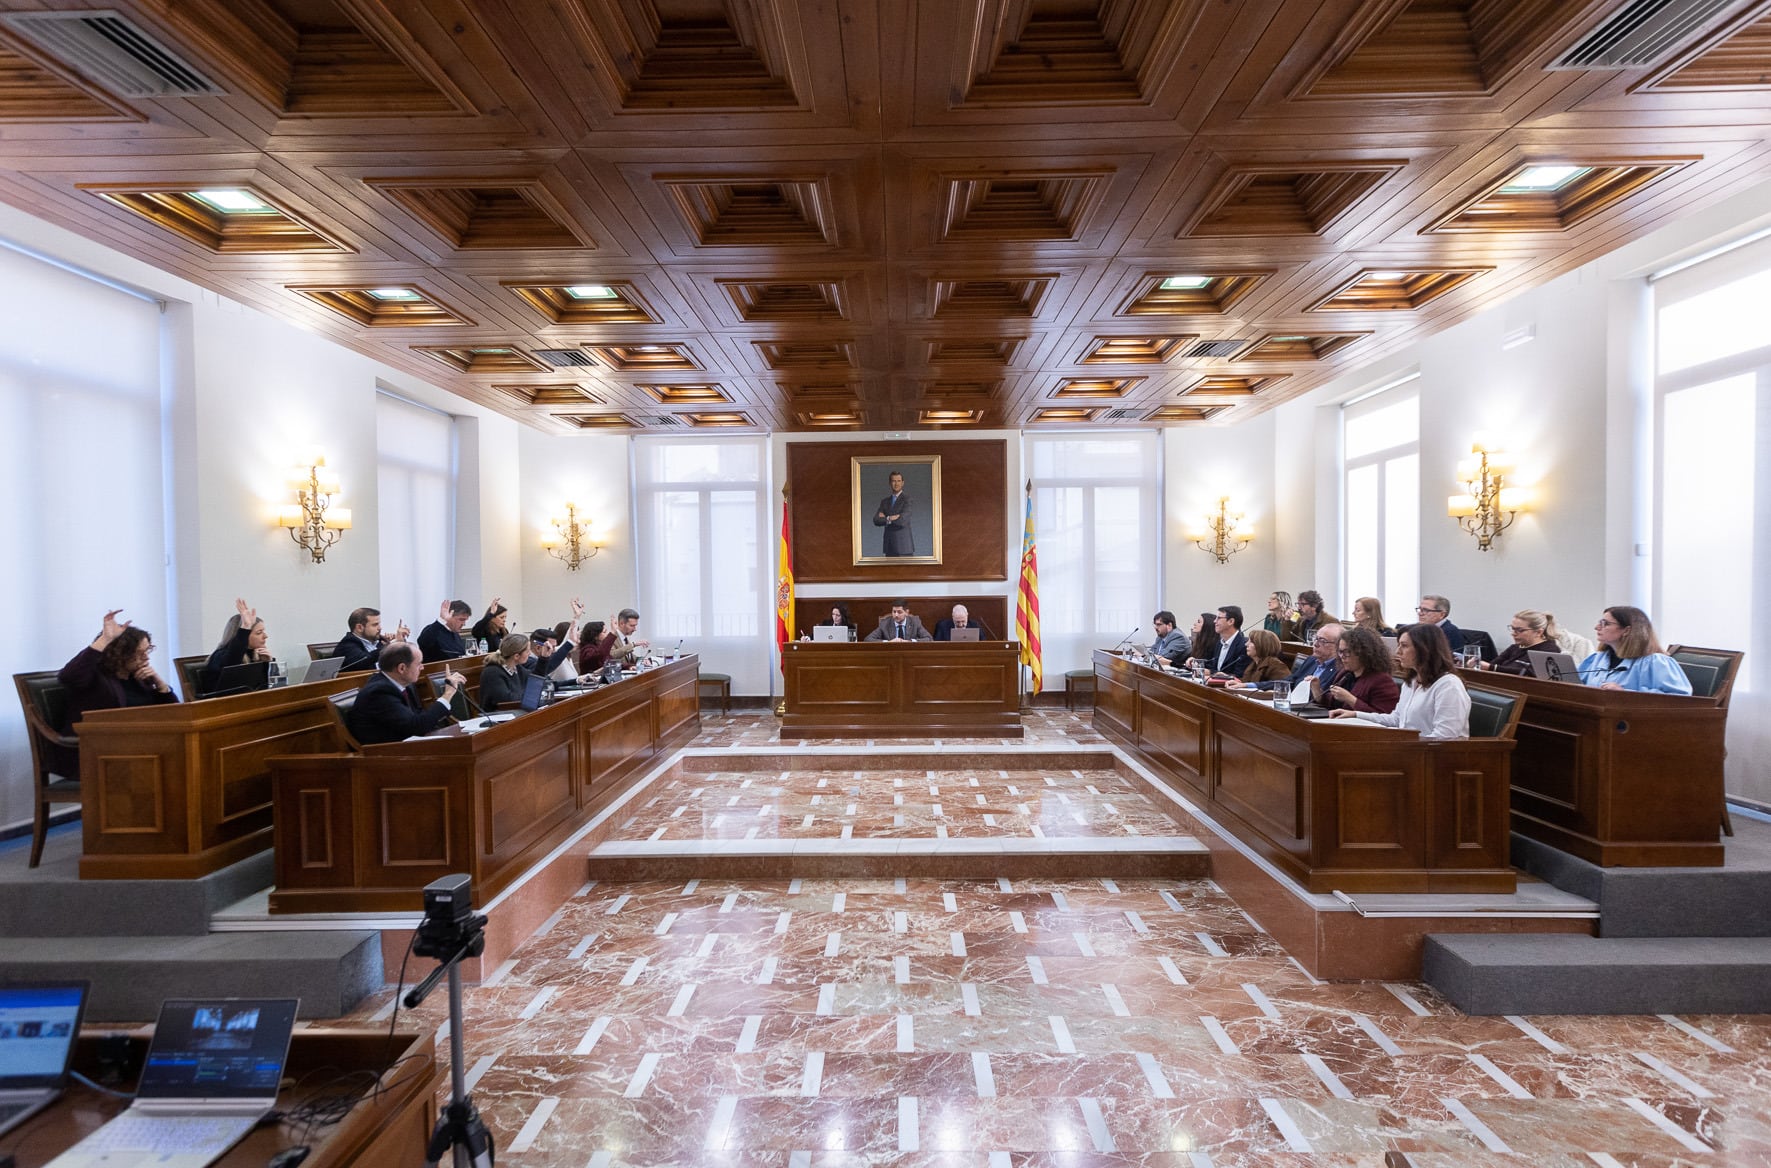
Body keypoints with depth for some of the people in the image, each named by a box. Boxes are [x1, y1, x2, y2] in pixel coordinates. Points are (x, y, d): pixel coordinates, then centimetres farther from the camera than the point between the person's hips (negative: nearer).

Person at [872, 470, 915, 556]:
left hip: (904, 545, -5)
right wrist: (892, 518, -14)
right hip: (890, 546, 5)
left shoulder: (907, 499, -5)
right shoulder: (885, 501, 13)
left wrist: (886, 518, -5)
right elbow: (876, 521, 0)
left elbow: (902, 520, -19)